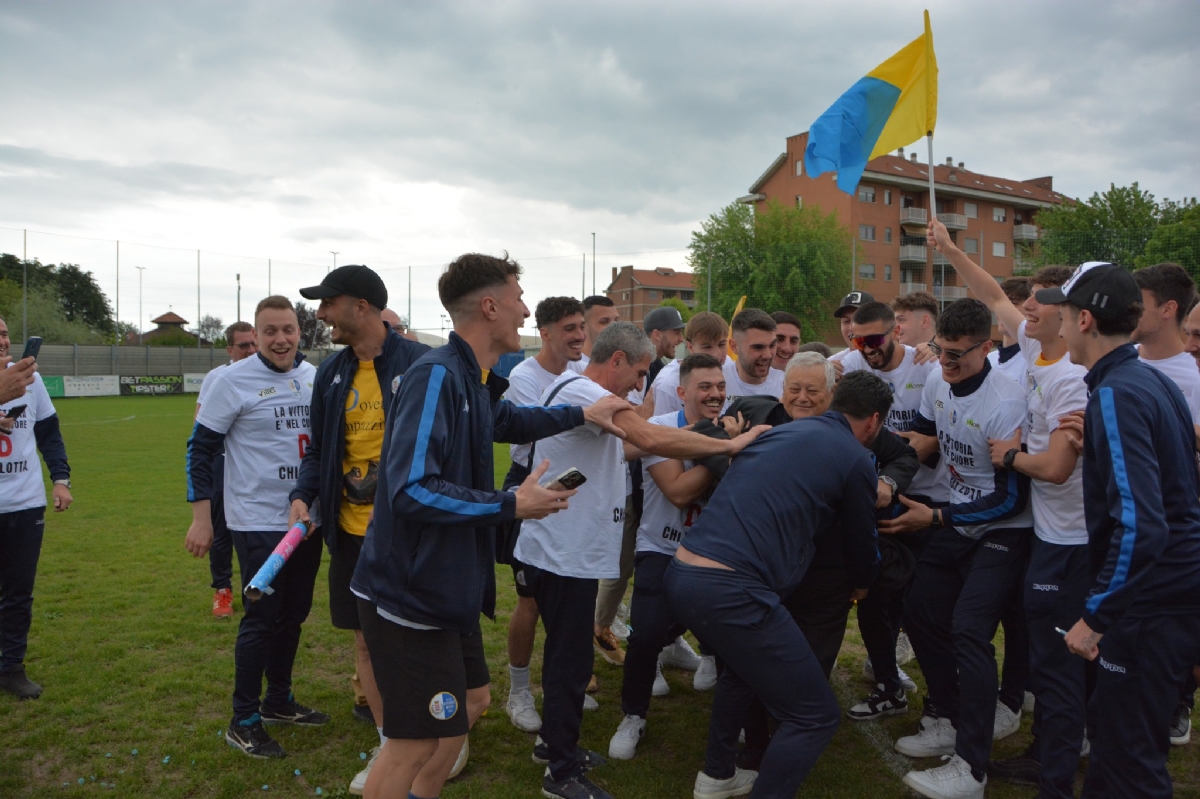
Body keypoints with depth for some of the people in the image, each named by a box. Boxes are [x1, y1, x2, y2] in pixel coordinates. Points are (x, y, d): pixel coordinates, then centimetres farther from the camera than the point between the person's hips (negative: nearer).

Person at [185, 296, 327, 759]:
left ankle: (278, 701, 32)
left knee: (294, 613, 14)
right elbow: (200, 448, -7)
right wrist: (201, 517, -10)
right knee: (262, 619, -2)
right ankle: (243, 723, 14)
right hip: (258, 523, -6)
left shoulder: (315, 377, 5)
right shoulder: (233, 381, -11)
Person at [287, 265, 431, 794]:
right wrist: (303, 495, -3)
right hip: (353, 530, 6)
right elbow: (319, 448, 13)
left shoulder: (418, 363, -12)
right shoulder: (331, 373, 6)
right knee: (367, 641, 13)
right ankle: (388, 746, 30)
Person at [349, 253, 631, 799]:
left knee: (472, 699, 22)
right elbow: (412, 488, -29)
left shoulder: (473, 379, 8)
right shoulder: (436, 375, -21)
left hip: (447, 585, 10)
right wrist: (511, 505, -22)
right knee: (414, 742, -1)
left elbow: (507, 421, 31)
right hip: (410, 590, -10)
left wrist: (583, 415, 28)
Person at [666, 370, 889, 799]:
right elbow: (862, 552, 16)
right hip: (729, 590, -8)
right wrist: (862, 582, 38)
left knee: (746, 663, 34)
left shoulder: (776, 432, 19)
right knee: (815, 715, 6)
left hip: (679, 573, 9)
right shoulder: (855, 461, 2)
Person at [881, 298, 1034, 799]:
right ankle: (946, 721, 28)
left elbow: (1011, 499, -21)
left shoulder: (1006, 404, -25)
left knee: (968, 631, -17)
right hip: (957, 522, 8)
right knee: (920, 612, 9)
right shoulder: (938, 385, -3)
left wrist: (934, 518, -20)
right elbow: (922, 437, 16)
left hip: (1004, 529, -8)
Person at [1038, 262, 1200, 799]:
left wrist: (1095, 616, -21)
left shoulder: (1116, 395, -20)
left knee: (1127, 755, 2)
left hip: (1154, 603, -9)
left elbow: (1140, 526, -27)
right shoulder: (1154, 381, 9)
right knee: (1113, 725, 22)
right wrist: (1097, 448, 13)